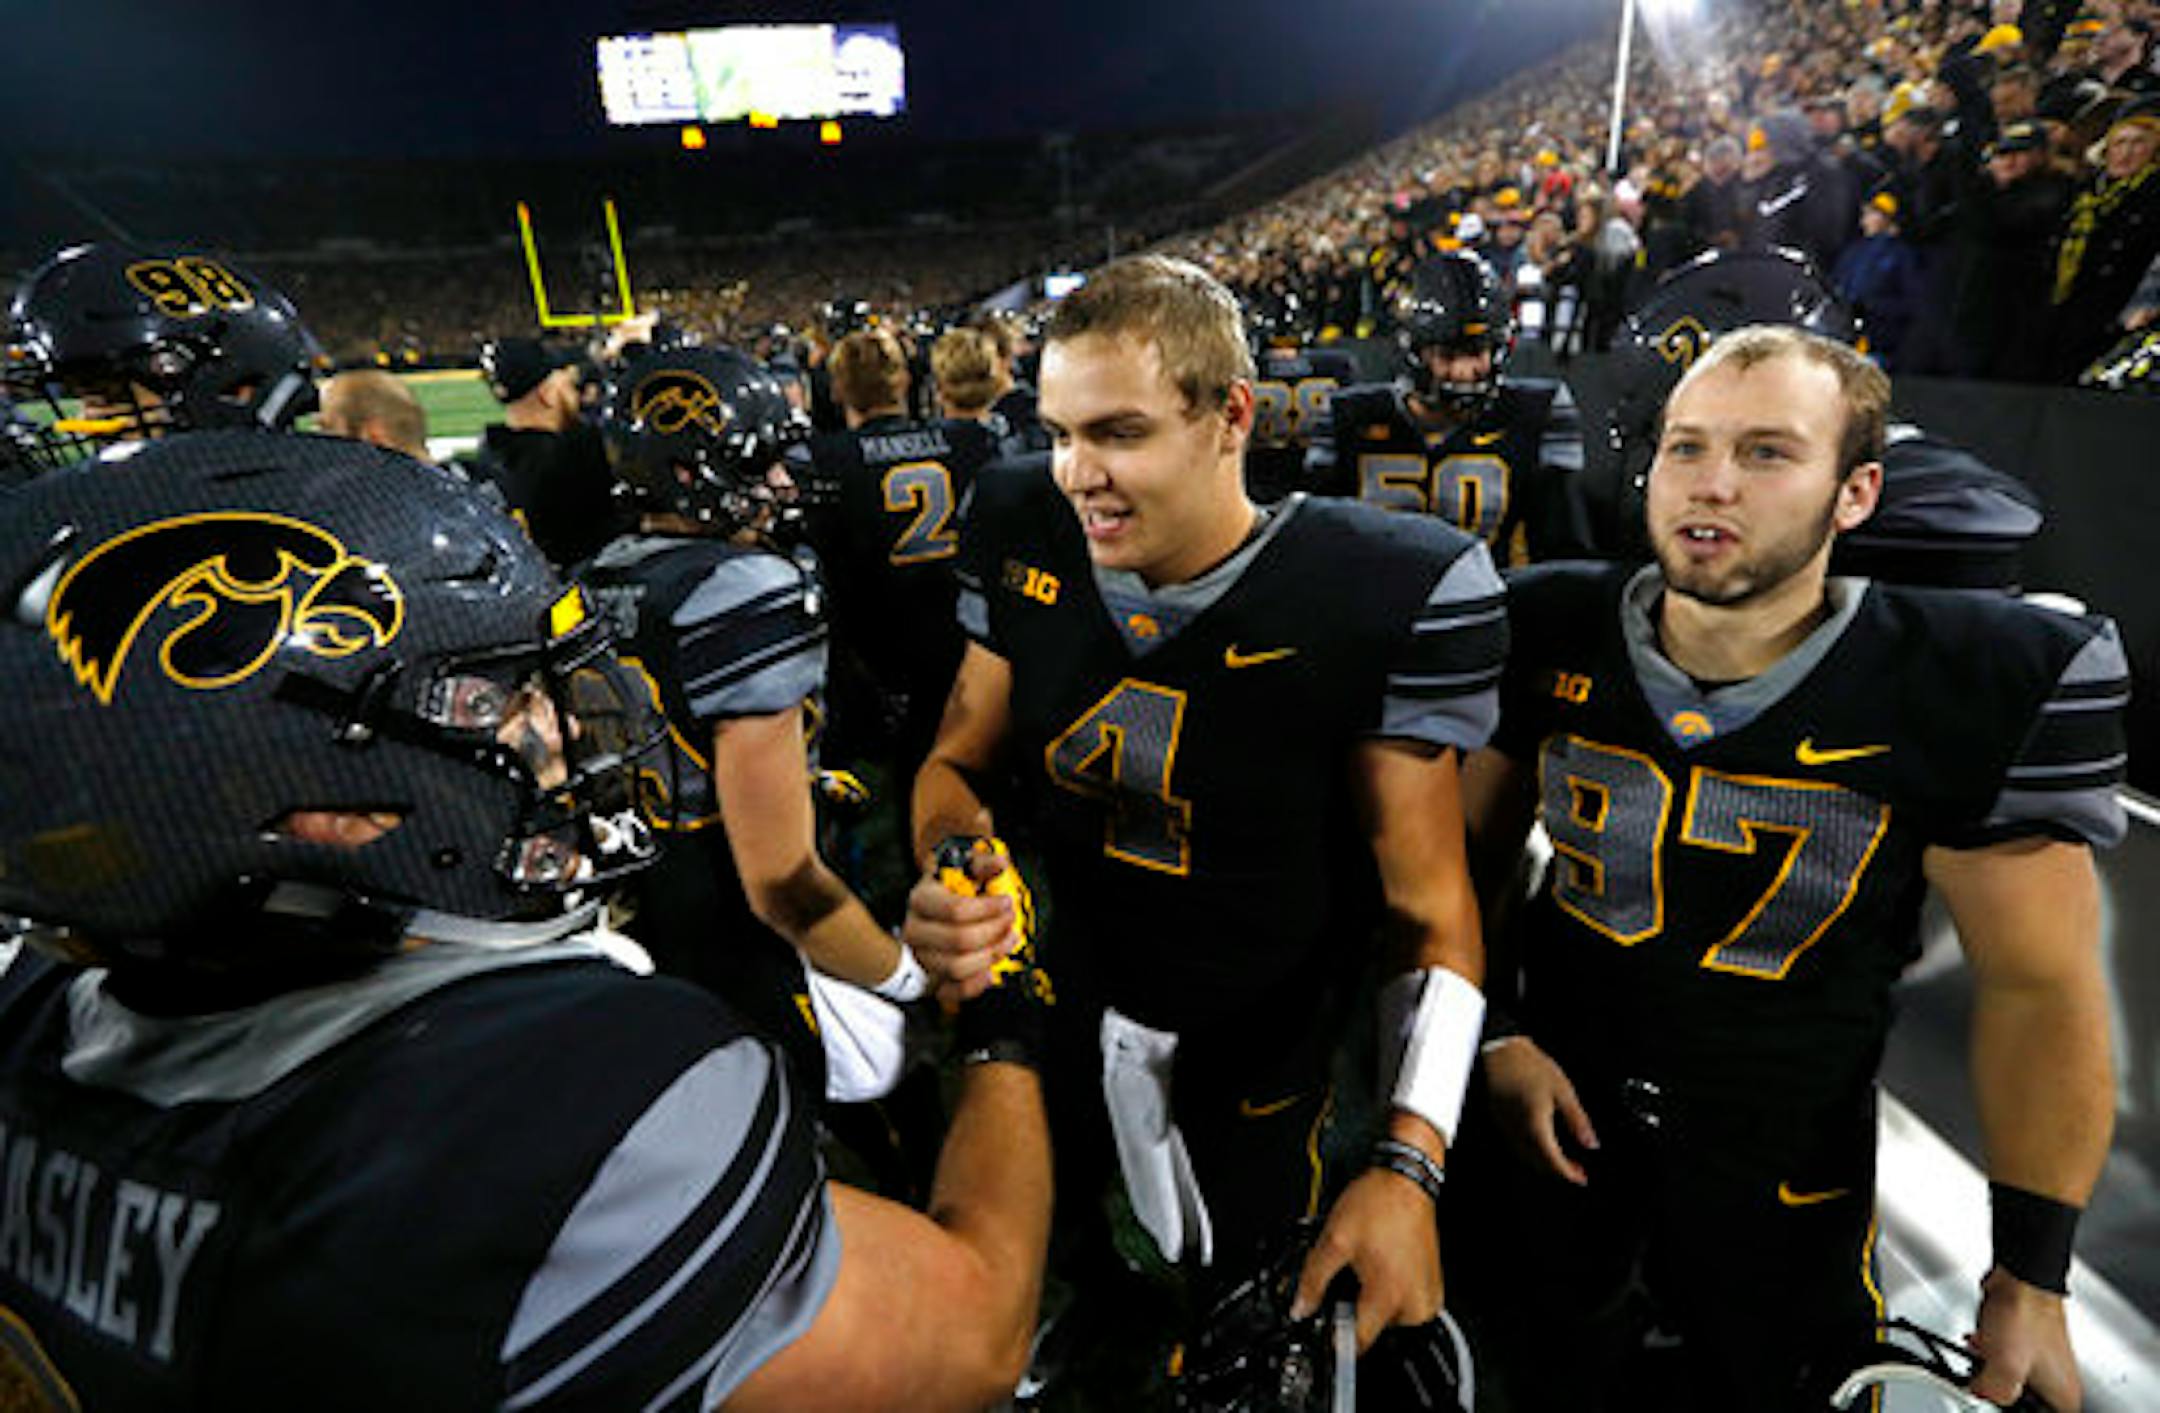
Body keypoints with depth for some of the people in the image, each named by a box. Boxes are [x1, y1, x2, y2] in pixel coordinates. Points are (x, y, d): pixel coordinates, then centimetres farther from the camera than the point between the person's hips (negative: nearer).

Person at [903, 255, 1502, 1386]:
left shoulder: (1386, 593, -24)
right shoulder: (1022, 535, -11)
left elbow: (1425, 900, -19)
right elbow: (961, 759, -1)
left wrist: (1410, 1160, -25)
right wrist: (949, 874, -22)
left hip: (1253, 1060, -3)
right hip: (1058, 1008, 4)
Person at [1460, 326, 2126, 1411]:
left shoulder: (1985, 683, -18)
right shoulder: (1548, 630, -12)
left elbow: (2037, 987, -11)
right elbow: (1473, 847, -1)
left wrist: (2030, 1277, -8)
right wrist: (1495, 1033, -6)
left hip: (1787, 1156, -2)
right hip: (1551, 1099, 2)